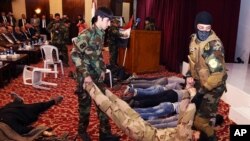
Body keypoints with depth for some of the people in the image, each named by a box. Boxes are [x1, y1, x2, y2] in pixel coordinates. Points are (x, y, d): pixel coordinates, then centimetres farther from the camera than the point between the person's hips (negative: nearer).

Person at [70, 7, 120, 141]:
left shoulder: (101, 34, 6)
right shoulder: (86, 34, -18)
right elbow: (74, 54, -20)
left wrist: (103, 69, 10)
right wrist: (85, 74, -23)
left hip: (97, 75, 7)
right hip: (84, 76, -7)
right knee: (85, 104, 9)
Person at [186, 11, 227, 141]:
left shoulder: (214, 45, -26)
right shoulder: (194, 38, -2)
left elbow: (218, 73, -30)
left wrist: (203, 90, -27)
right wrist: (189, 74, 5)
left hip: (213, 86, -7)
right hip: (199, 81, 8)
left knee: (200, 121, -6)